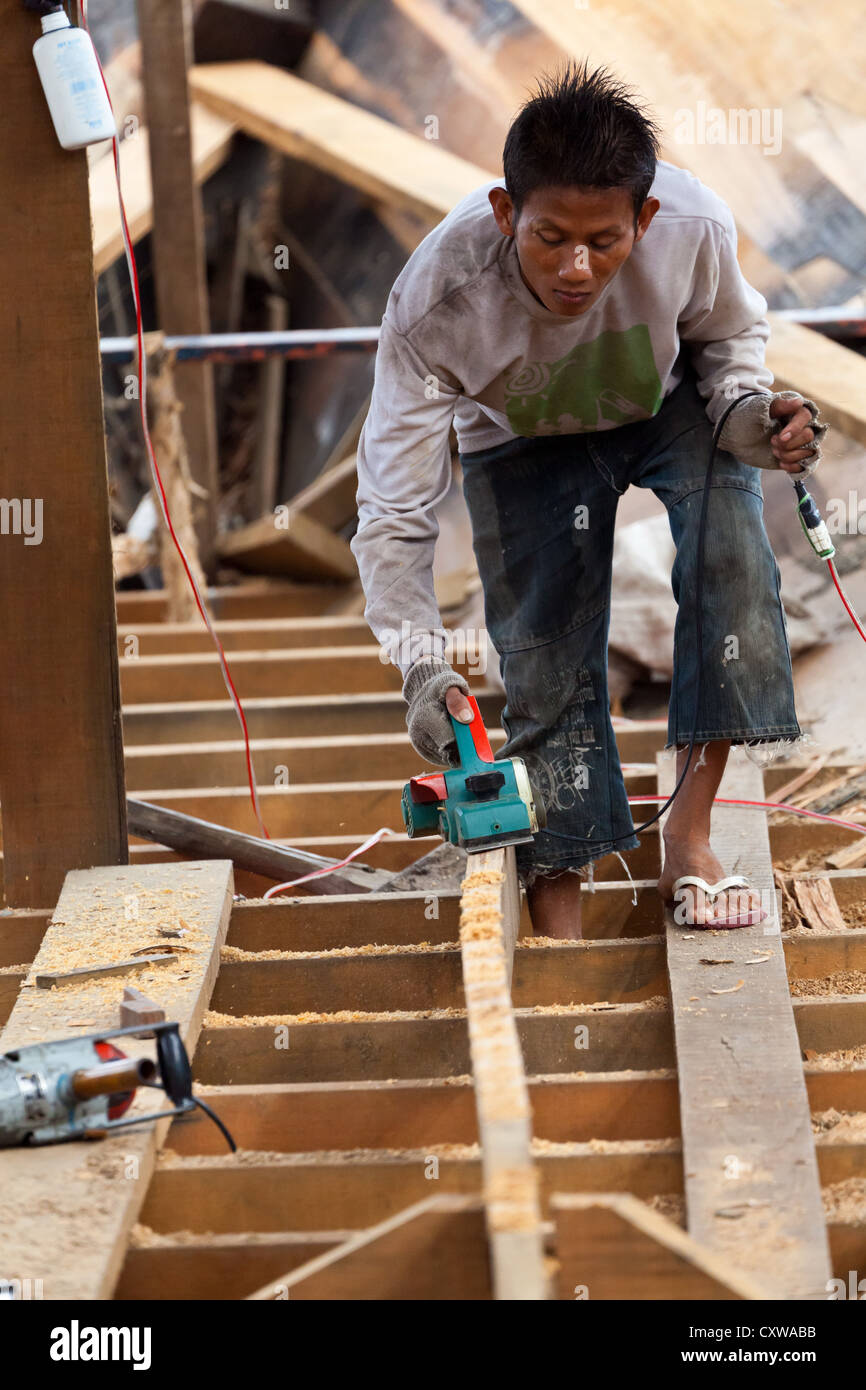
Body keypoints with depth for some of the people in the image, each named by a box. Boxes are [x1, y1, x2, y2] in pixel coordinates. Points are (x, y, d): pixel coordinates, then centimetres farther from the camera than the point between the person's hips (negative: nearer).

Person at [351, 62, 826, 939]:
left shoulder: (694, 227, -34)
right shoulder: (436, 304, -38)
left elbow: (729, 333, -7)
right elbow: (392, 517, -30)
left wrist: (744, 408, -29)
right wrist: (423, 666, -41)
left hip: (669, 405, 1)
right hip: (524, 445, -1)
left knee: (731, 553, -27)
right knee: (546, 673, -9)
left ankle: (689, 835, -18)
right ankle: (558, 924, 2)